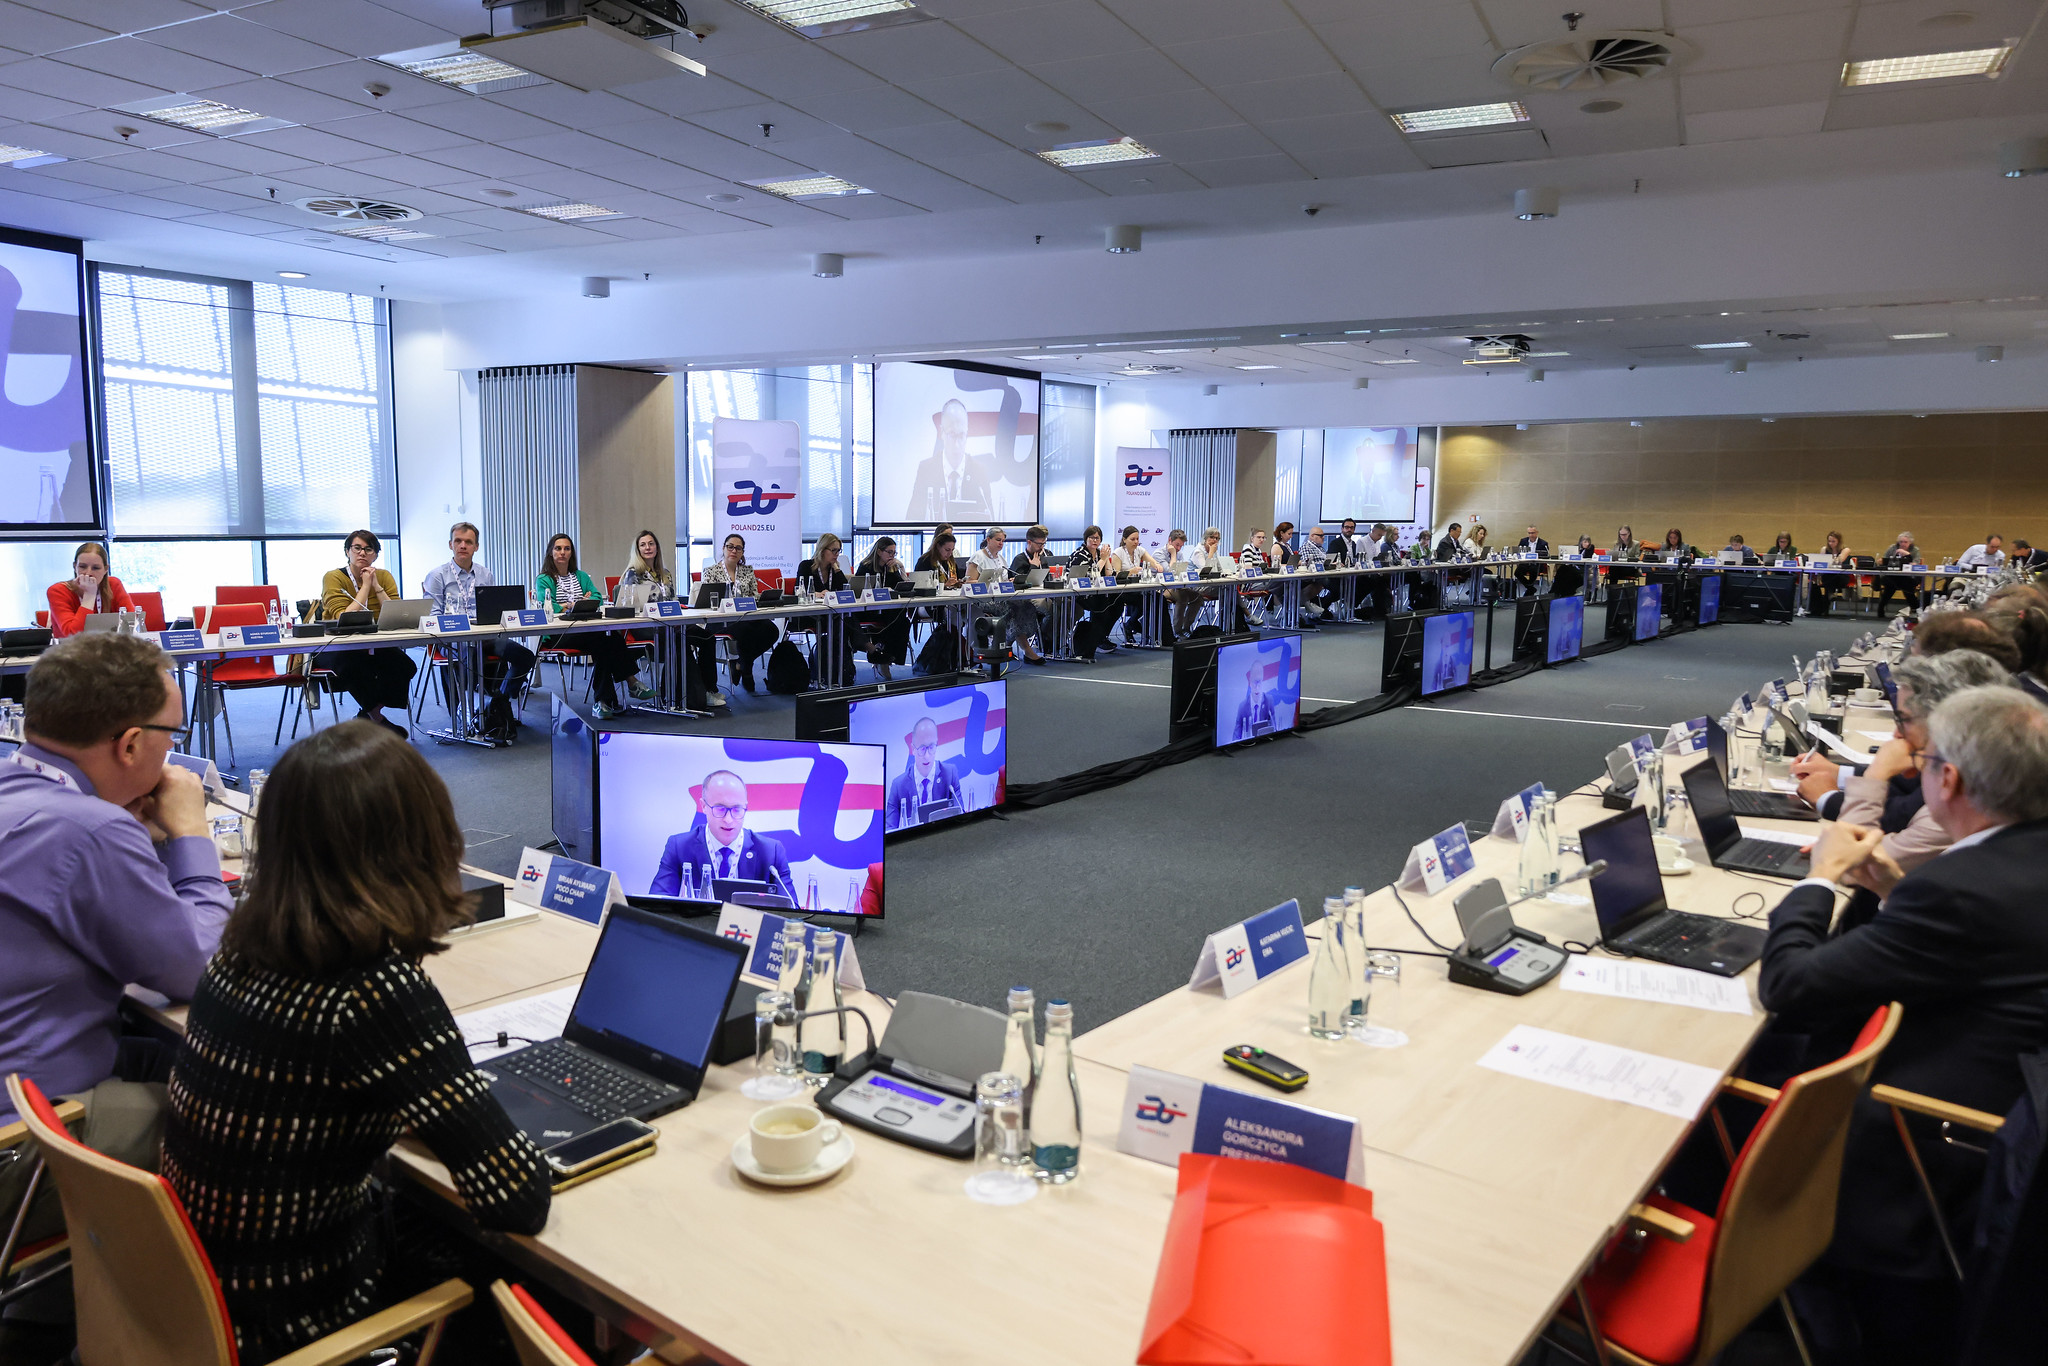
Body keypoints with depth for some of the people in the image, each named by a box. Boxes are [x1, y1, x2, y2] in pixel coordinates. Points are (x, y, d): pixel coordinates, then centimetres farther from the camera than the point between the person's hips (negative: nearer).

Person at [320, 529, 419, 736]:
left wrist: (376, 586, -12)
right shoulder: (334, 578, -6)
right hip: (339, 647, -4)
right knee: (356, 666, -35)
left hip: (375, 646, 4)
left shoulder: (384, 577, 5)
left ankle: (366, 715, -3)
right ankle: (378, 719, -11)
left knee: (404, 665, -24)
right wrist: (365, 586, -15)